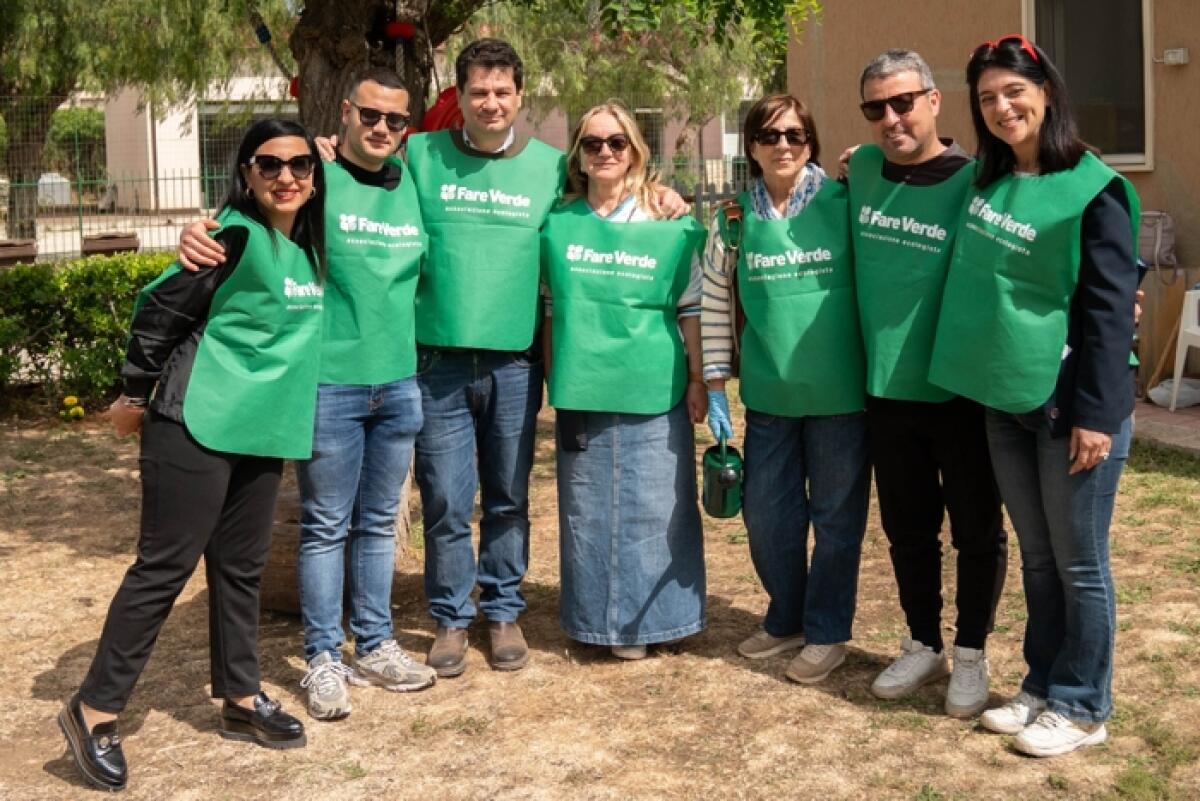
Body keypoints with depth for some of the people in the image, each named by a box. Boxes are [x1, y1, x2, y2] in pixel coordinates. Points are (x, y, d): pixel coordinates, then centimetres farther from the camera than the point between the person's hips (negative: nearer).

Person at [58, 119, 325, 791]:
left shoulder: (309, 246, 9)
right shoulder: (236, 237, -14)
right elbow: (160, 310, -11)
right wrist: (136, 395, -6)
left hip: (263, 429, 8)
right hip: (198, 427, -7)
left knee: (241, 567, 14)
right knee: (166, 566, -4)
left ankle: (241, 700, 26)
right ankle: (94, 711, 6)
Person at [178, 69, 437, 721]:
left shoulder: (412, 187, 9)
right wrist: (198, 238, -28)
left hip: (399, 385, 5)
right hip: (329, 384, -5)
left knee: (379, 522, 14)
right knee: (326, 527, 4)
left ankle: (375, 647, 26)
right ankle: (323, 659, 15)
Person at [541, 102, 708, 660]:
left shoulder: (669, 224, 1)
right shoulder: (558, 223, 6)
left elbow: (691, 307, 4)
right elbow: (548, 305, 13)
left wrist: (698, 380, 1)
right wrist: (552, 376, 9)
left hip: (654, 391, -2)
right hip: (582, 390, 2)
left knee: (655, 506, 2)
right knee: (588, 508, 7)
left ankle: (648, 617, 16)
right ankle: (599, 618, 20)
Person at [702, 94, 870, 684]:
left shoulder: (843, 205, -5)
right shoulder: (735, 219, 3)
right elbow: (714, 304, 8)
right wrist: (716, 386, 5)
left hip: (839, 392, -3)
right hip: (769, 393, 3)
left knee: (837, 516, 7)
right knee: (766, 514, 12)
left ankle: (826, 633, 23)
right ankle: (785, 620, 33)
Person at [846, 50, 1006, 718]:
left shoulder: (973, 183, -12)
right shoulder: (861, 170, 3)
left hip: (962, 390, -4)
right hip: (887, 389, 4)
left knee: (977, 530, 7)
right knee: (908, 529, 15)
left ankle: (971, 654, 23)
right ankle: (923, 645, 30)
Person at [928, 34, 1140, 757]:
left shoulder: (1092, 189, -11)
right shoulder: (985, 182, 9)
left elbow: (1110, 307, -14)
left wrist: (1096, 412, -18)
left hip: (1071, 400, -6)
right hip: (1005, 401, 6)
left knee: (1079, 561, 4)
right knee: (1037, 557, 16)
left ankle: (1083, 705, 16)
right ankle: (1043, 684, 29)